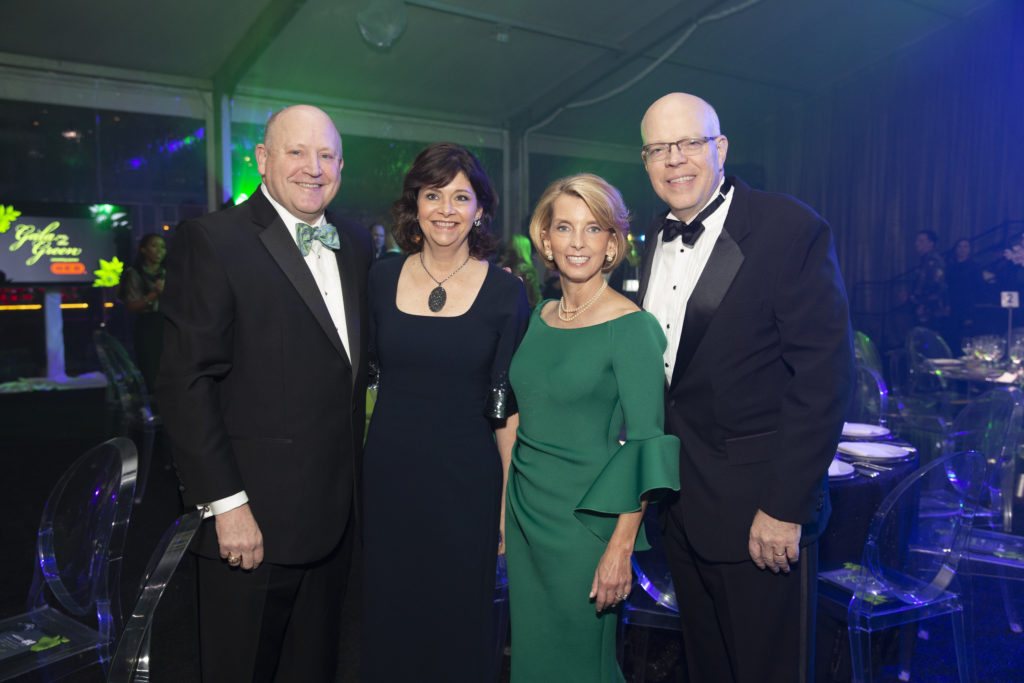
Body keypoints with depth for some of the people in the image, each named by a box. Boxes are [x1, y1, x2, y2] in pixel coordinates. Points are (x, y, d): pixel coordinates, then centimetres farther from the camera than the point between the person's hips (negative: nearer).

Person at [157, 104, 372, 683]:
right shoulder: (212, 241, -10)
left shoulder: (356, 244, 10)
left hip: (336, 514, 6)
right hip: (253, 517, -5)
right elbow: (187, 384, -14)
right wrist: (226, 504, -17)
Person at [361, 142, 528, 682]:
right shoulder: (383, 279, 2)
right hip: (388, 475, 3)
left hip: (466, 481, -2)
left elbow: (508, 408, -5)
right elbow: (369, 374, 9)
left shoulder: (505, 292, -6)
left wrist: (511, 499, -7)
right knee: (389, 618, 16)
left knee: (458, 623, 12)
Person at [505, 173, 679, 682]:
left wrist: (621, 547, -19)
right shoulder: (538, 318, 6)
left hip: (584, 520, -6)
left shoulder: (632, 327, -13)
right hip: (525, 511, 6)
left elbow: (646, 444, -15)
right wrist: (506, 508, 12)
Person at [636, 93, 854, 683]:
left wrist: (786, 507, -18)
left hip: (761, 505, -6)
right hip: (681, 500, 6)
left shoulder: (791, 229, -13)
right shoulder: (658, 239, 8)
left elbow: (826, 375, -17)